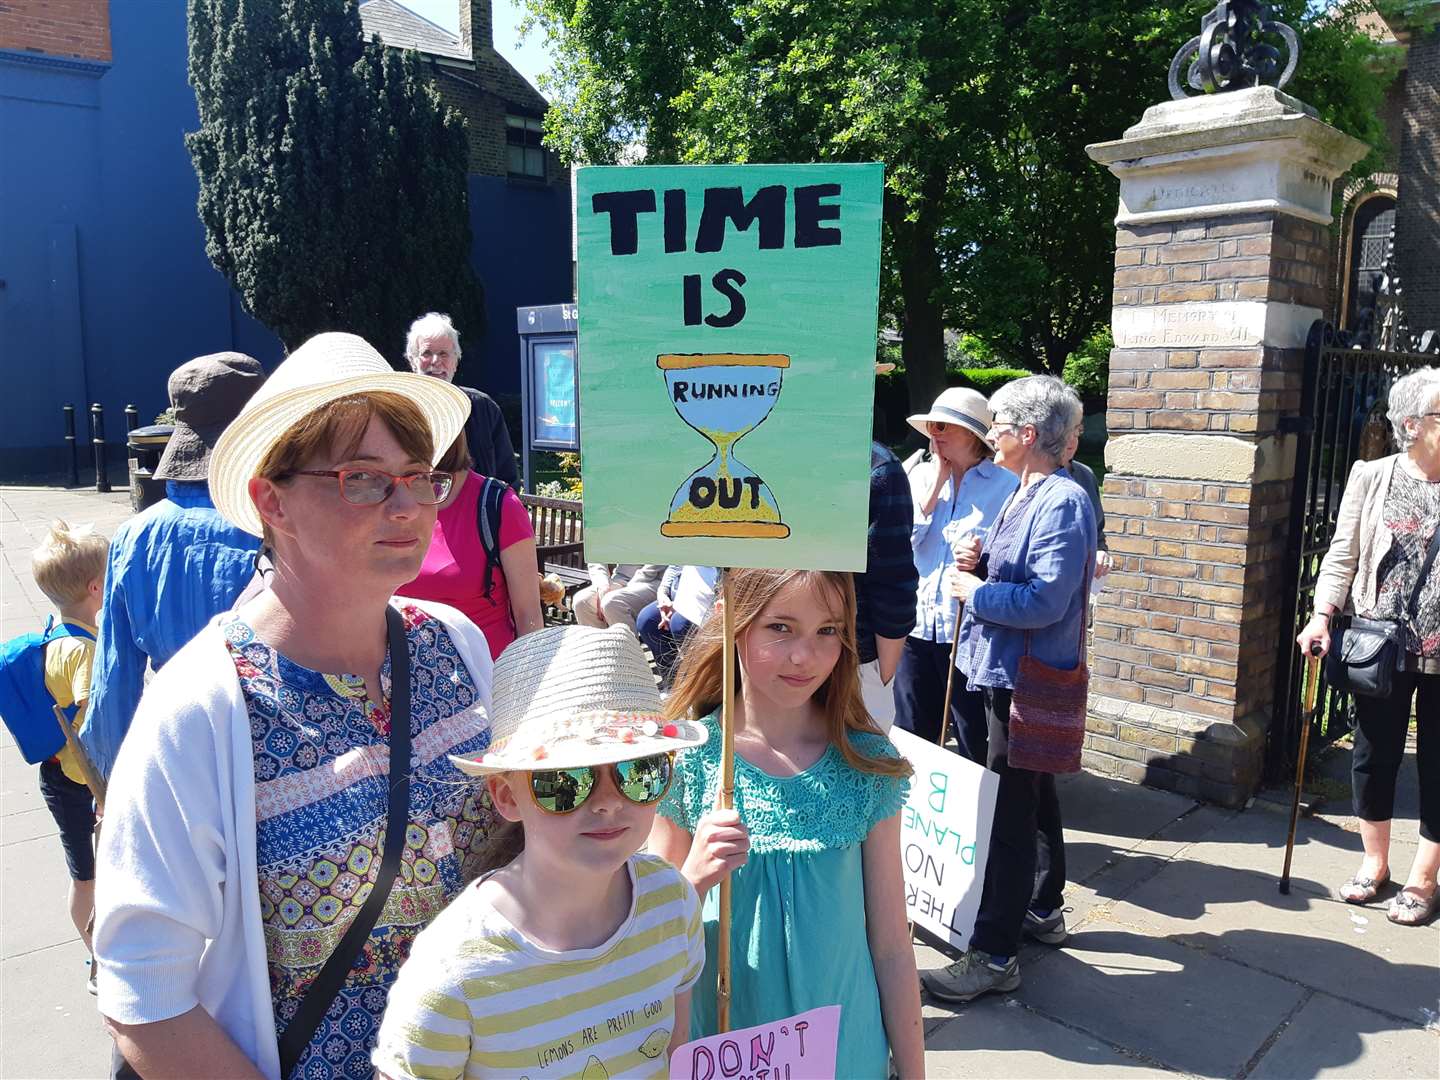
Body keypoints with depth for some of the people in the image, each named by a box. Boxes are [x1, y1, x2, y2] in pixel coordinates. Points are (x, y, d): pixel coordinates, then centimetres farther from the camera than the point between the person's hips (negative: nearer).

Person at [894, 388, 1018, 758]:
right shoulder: (919, 475, 9)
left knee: (976, 742, 6)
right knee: (911, 738, 14)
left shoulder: (1006, 483, -3)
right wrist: (934, 487, -3)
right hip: (916, 625, 4)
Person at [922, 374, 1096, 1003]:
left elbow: (1044, 601, -27)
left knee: (1008, 809, -5)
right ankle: (1042, 909, 39)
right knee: (1033, 794, 22)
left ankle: (994, 955, 4)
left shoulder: (1062, 503, -19)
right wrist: (977, 565, 2)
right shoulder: (1024, 496, 12)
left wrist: (975, 591, -15)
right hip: (1006, 670, 10)